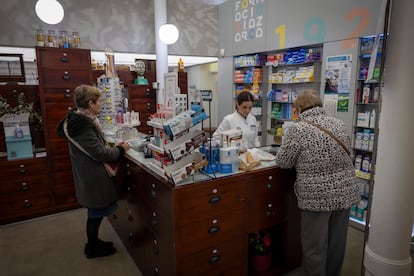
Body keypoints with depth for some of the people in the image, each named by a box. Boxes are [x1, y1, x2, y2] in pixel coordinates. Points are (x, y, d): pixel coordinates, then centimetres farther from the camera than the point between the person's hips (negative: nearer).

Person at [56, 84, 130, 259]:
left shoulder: (82, 120, 5)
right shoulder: (82, 125, -26)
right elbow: (100, 154, -24)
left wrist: (113, 147, 5)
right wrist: (121, 150, -9)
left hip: (91, 174, 9)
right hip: (93, 177, -9)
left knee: (96, 211, 22)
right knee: (96, 212, 8)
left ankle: (93, 242, 39)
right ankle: (92, 248, 28)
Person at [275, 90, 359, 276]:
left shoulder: (298, 128, -12)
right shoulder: (339, 123, 6)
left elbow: (282, 162, -8)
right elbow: (346, 153, 18)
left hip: (317, 196, -6)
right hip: (345, 192, 6)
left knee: (315, 246, 10)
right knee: (337, 243, 21)